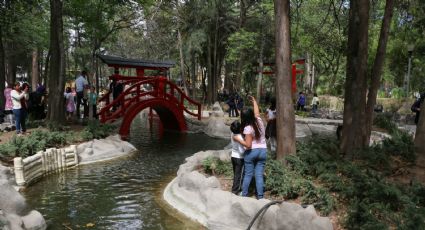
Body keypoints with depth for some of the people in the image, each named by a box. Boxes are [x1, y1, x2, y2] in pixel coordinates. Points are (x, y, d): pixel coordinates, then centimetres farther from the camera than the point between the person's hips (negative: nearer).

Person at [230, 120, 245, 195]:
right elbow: (241, 151, -26)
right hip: (239, 158, -7)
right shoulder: (239, 137, -25)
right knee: (239, 175, 5)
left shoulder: (232, 134, -5)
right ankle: (235, 190, 10)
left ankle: (236, 188, 29)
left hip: (233, 156, 7)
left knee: (236, 174, 19)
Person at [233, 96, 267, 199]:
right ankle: (260, 196, 6)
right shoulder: (259, 121, -1)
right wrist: (254, 101, 34)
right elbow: (257, 112, 21)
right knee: (259, 175, 6)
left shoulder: (247, 128, -18)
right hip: (263, 151, 5)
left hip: (251, 152, -5)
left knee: (248, 174, 8)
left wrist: (238, 140, -8)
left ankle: (244, 194, 17)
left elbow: (248, 145, -20)